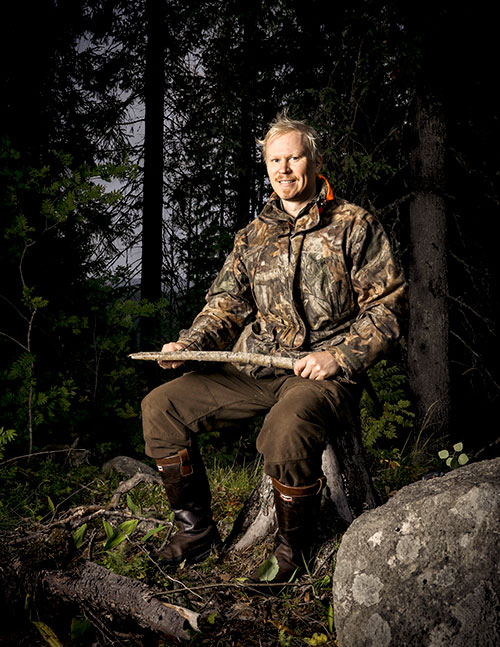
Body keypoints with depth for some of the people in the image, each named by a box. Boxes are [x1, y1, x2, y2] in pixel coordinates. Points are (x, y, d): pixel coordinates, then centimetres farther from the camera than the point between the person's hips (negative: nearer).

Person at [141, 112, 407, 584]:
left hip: (324, 371, -5)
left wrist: (338, 357, -14)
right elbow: (228, 301, 15)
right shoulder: (253, 235, 18)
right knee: (160, 407, -7)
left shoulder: (354, 225, 3)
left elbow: (387, 305, -1)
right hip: (252, 368, 6)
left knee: (286, 431, -37)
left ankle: (293, 548, -8)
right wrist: (190, 343, -5)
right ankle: (196, 530, 8)